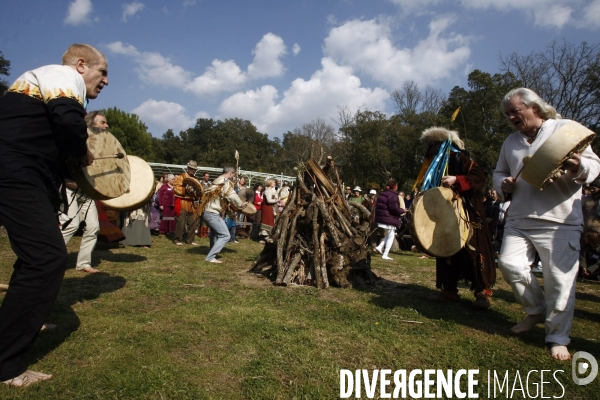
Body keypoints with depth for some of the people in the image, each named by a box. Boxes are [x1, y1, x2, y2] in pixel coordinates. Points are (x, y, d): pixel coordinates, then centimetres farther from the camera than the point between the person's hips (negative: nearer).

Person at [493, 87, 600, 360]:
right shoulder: (511, 142, 16)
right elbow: (499, 171, 24)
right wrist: (503, 184, 1)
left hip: (558, 221, -5)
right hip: (518, 219, 5)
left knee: (559, 279, -2)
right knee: (509, 264, -4)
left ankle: (558, 337, 15)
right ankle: (536, 310, 23)